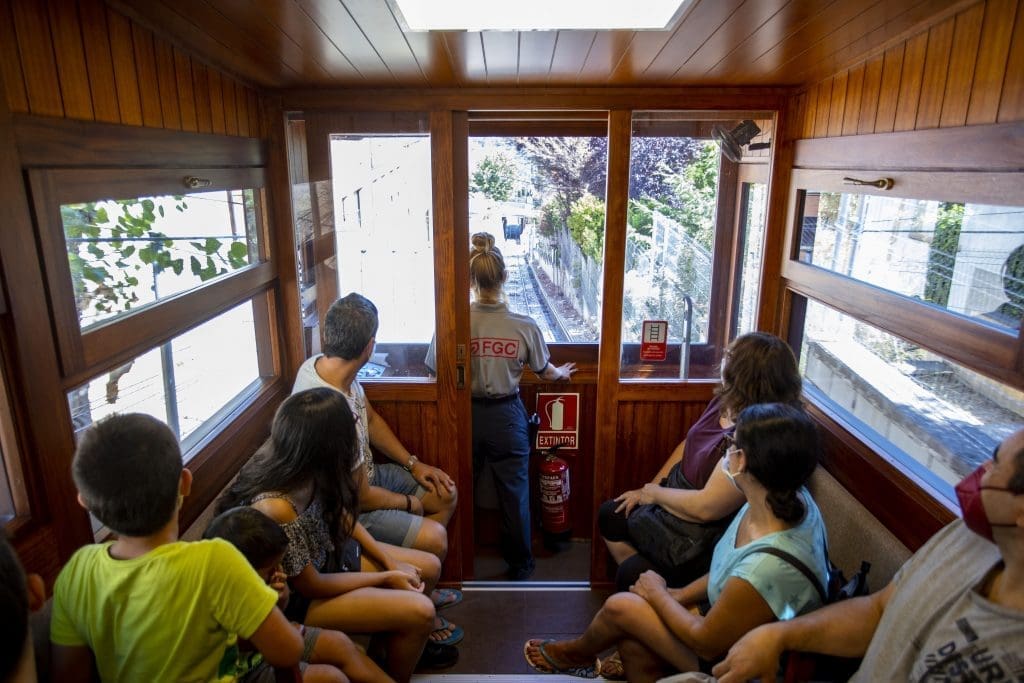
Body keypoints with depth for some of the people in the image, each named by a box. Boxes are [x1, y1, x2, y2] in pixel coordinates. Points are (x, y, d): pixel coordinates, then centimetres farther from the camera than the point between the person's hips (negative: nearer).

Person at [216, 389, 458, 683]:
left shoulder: (305, 469, -17)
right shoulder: (275, 509, -38)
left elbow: (339, 512, 3)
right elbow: (311, 586, -23)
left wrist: (390, 564, -2)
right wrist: (387, 578, -12)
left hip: (324, 552, 8)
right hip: (297, 597, -7)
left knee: (430, 567, 10)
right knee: (419, 611, -18)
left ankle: (383, 647, 36)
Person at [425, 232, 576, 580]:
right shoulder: (524, 326, -16)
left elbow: (436, 370, -6)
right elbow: (545, 372, 0)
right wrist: (563, 373, 23)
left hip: (466, 416, 1)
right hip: (506, 417, -1)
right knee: (514, 493, 16)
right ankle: (519, 564, 33)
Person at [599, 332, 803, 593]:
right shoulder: (725, 401, -4)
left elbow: (706, 507, -30)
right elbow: (688, 444, 11)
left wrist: (655, 493, -13)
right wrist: (649, 488, 6)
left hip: (704, 537, -9)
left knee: (632, 573, -14)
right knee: (610, 514, 12)